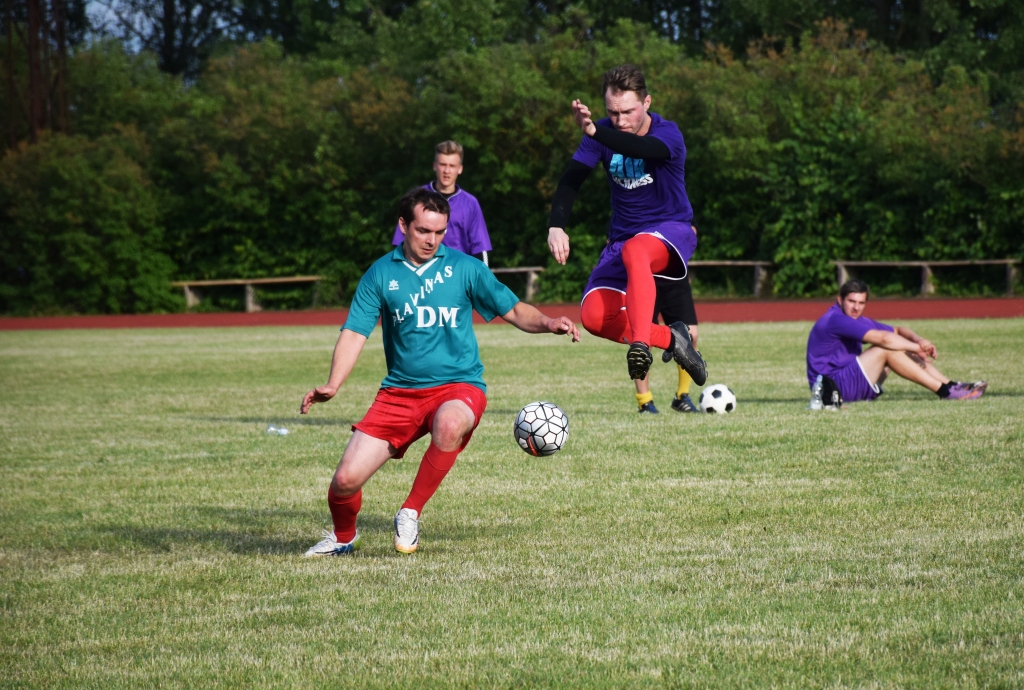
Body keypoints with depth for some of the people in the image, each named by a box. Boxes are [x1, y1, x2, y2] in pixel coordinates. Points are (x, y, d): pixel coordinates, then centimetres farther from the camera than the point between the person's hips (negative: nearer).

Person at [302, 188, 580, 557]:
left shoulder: (463, 268, 0)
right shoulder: (380, 274, 2)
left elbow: (514, 310, 7)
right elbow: (355, 332, -2)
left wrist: (547, 323, -14)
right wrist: (332, 385, -17)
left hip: (458, 386, -2)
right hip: (399, 391, 2)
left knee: (449, 423, -40)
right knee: (345, 480, -11)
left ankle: (410, 515, -17)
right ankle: (343, 537, 26)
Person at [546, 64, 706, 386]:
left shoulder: (667, 134, -18)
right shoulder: (604, 133, -4)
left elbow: (643, 149, -41)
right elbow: (571, 179, -8)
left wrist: (593, 131, -58)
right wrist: (556, 226, -26)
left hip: (671, 230, -5)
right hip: (622, 236, 5)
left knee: (634, 250, -42)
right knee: (595, 317, -18)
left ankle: (641, 344, -49)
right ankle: (670, 339, -1)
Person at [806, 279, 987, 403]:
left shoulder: (857, 321, 15)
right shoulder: (835, 320, -18)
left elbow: (898, 330, 14)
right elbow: (881, 338, -23)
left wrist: (918, 341, -7)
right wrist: (917, 348, -13)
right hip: (833, 387, -10)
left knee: (897, 348, 3)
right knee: (886, 349, -20)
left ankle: (951, 385, -3)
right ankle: (945, 391, -21)